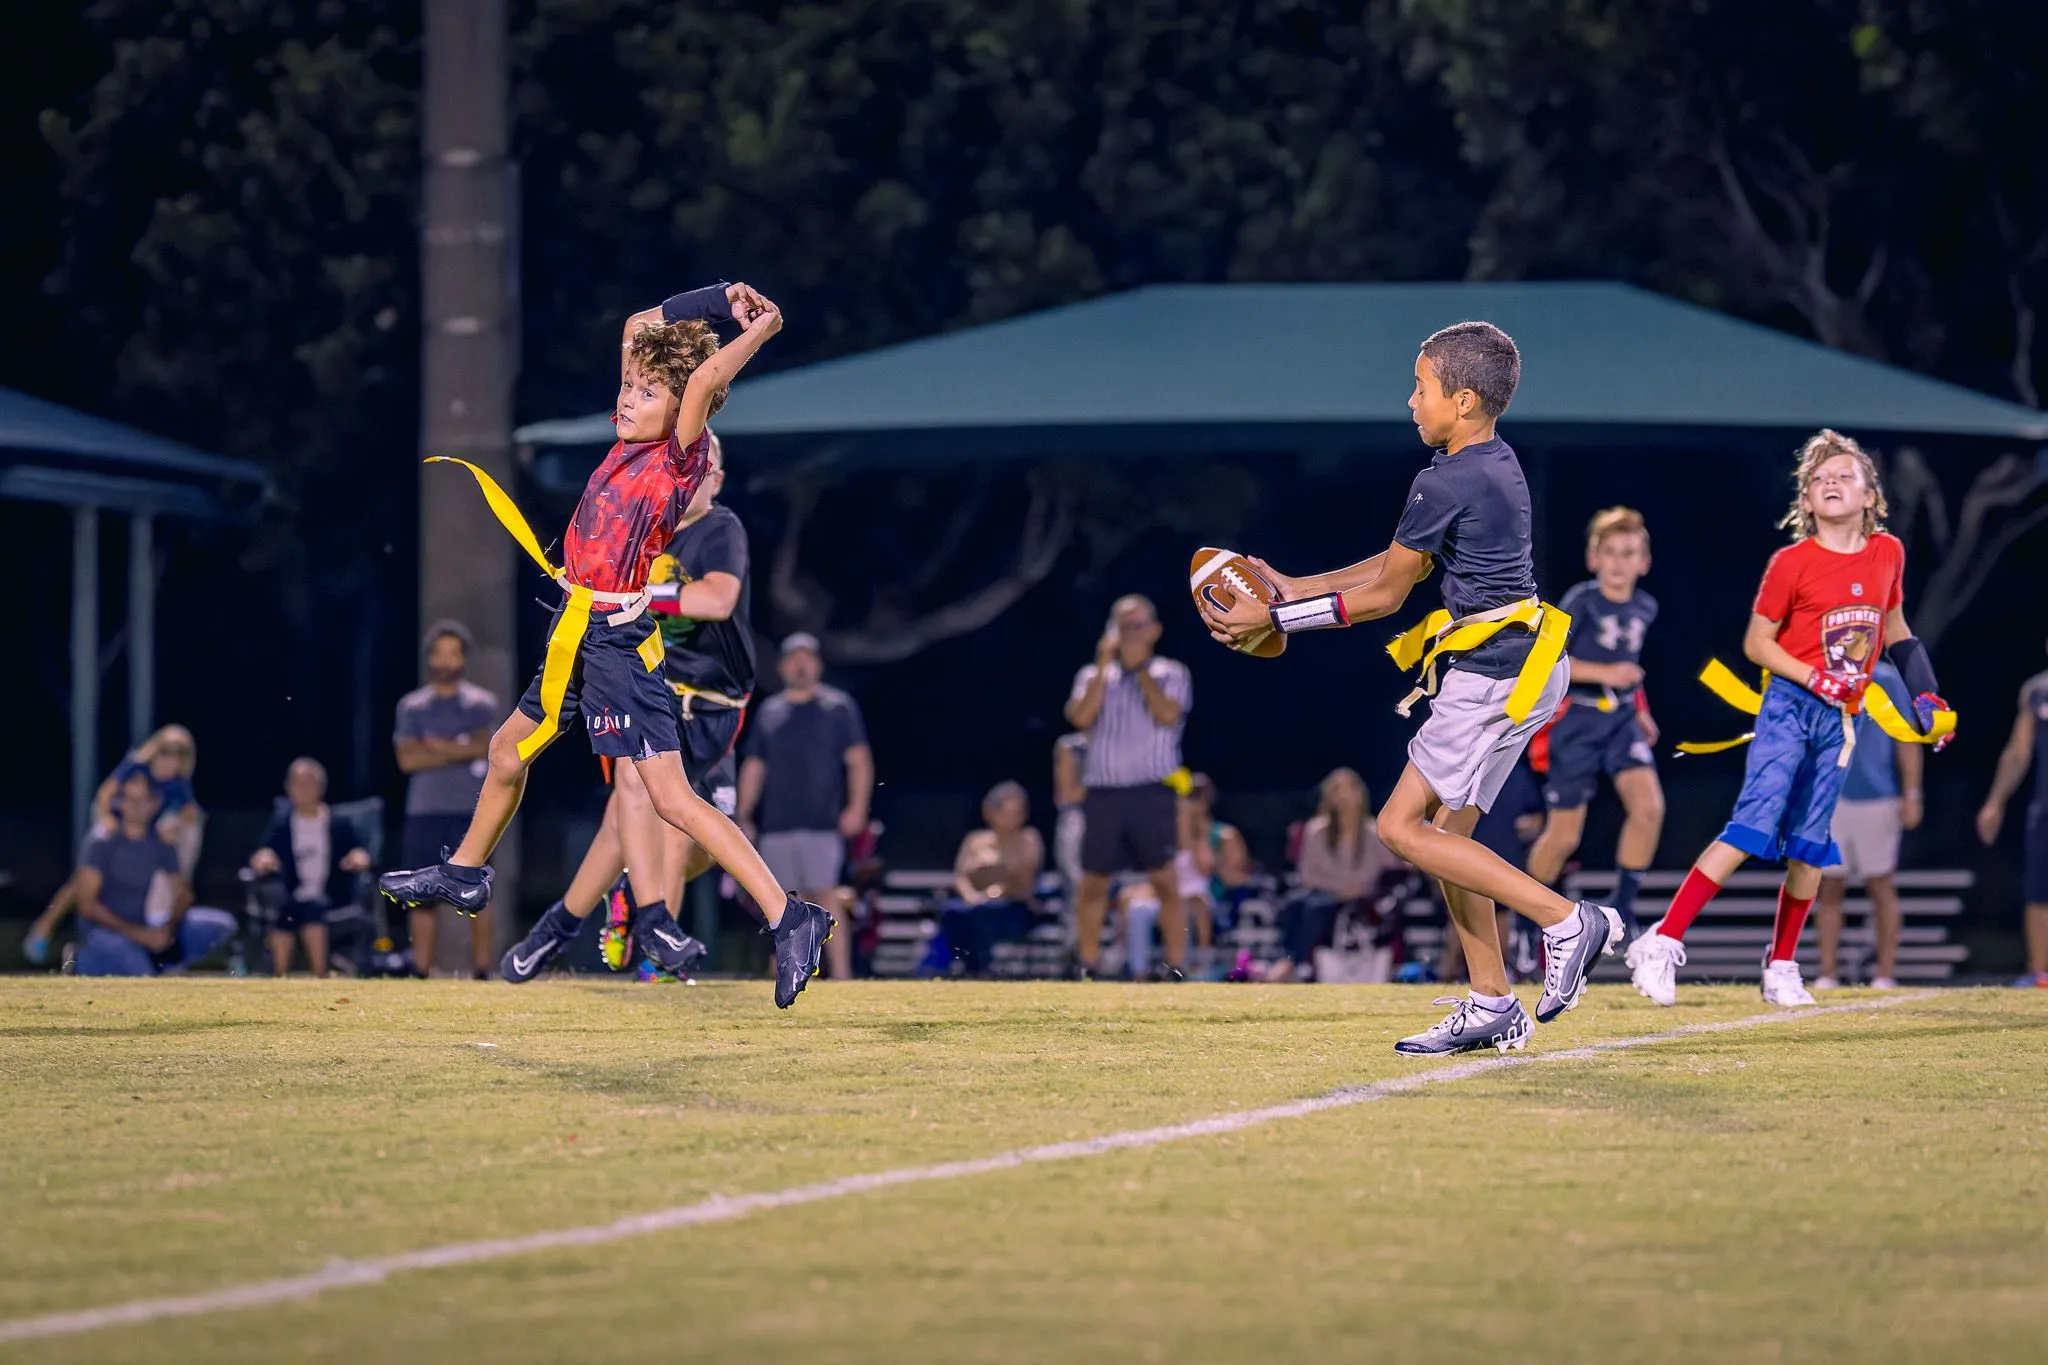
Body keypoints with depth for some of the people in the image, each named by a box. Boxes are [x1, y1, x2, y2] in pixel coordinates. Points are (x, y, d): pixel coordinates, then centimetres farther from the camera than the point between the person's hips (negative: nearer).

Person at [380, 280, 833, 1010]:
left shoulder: (680, 458, -14)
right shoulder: (631, 439, 6)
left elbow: (703, 380, -32)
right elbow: (636, 327, 13)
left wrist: (761, 326, -20)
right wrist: (715, 300, 6)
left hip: (617, 640, -8)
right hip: (575, 634, 9)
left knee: (671, 796, -14)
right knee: (508, 749, 24)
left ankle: (790, 920, -16)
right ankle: (465, 873, 47)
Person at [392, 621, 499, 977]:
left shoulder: (481, 704, 7)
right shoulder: (412, 707, 11)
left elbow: (485, 746, -8)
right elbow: (407, 758, -2)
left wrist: (438, 746, -5)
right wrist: (460, 753, -6)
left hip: (470, 811, -2)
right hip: (424, 812, 2)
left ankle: (481, 970, -5)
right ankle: (421, 971, 3)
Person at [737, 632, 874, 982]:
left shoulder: (838, 707, 5)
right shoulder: (769, 712, 16)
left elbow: (858, 759, 0)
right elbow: (754, 767, 18)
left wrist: (856, 807, -12)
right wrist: (744, 818, 11)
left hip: (821, 820, -4)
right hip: (777, 823, 4)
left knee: (825, 895, -12)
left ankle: (841, 975, -16)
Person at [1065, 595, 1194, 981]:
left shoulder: (1171, 675, 9)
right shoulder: (1093, 676, 15)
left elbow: (1167, 715, -11)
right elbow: (1080, 717, -4)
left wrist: (1140, 668, -5)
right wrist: (1105, 665, -3)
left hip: (1152, 793, -2)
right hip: (1102, 793, 2)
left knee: (1165, 881, -9)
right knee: (1093, 883, 5)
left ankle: (1176, 967, -9)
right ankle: (1086, 968, 14)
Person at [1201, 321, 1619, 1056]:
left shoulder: (1448, 483, -17)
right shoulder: (1495, 464, 13)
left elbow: (1383, 595, -10)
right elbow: (1404, 564, 19)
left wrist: (1274, 618, -4)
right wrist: (1293, 589, 19)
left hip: (1491, 678, -10)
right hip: (1521, 667, 10)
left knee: (1402, 826, -6)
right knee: (1445, 828, 13)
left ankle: (1566, 920, -10)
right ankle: (1492, 1007, 13)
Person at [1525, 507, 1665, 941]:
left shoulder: (1645, 609, 5)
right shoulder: (1581, 602, -13)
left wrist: (1640, 709, 15)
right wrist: (1605, 674, -22)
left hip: (1621, 718, 4)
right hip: (1577, 719, -4)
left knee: (1649, 806, -19)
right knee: (1564, 836, 1)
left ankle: (1623, 908, -6)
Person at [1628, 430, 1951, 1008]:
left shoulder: (1888, 553, 5)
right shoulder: (1792, 563, -9)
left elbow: (1894, 629, 21)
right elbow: (1756, 642, -4)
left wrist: (1923, 693, 14)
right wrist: (1814, 678, -16)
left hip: (1842, 718, 5)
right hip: (1790, 706, -5)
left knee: (1810, 844, 7)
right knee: (1755, 823, -17)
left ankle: (1781, 969, 18)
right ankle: (1663, 943, -17)